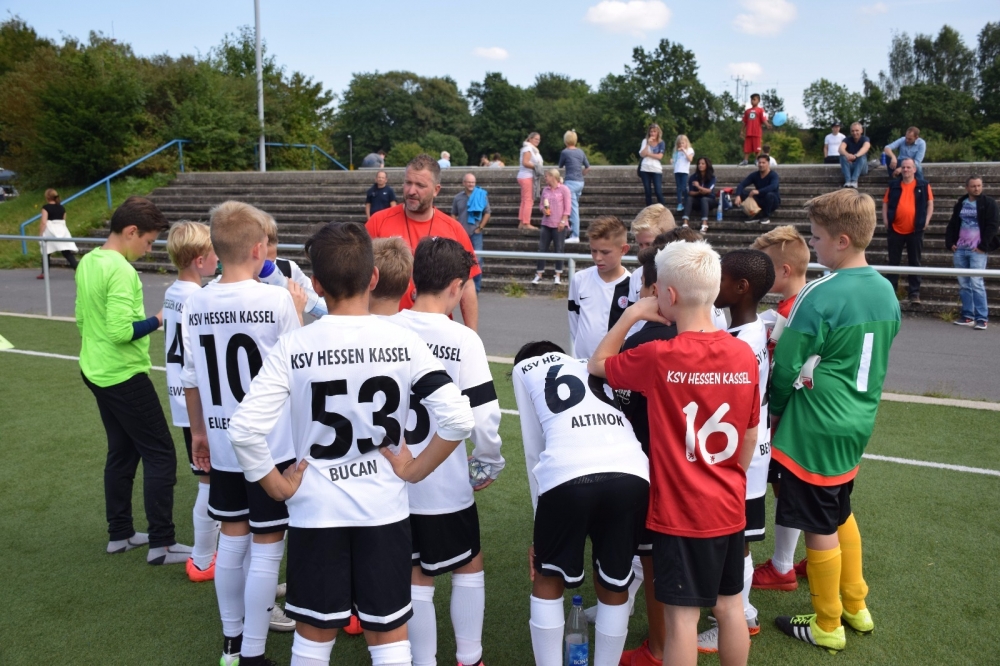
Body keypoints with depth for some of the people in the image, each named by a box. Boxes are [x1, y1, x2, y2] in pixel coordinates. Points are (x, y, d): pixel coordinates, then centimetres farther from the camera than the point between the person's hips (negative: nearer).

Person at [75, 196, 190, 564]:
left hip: (97, 372, 10)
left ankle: (119, 534, 26)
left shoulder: (87, 262, 7)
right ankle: (161, 544, 3)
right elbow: (120, 331, -28)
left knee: (122, 451, 18)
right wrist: (158, 320, -14)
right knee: (161, 455, -1)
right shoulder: (121, 271, -22)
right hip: (124, 377, -10)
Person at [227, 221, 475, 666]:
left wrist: (278, 487, -3)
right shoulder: (404, 342, -10)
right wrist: (414, 470, -4)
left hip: (315, 511, 0)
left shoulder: (293, 347, -11)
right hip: (384, 509, 0)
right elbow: (458, 419, -16)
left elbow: (243, 430, -17)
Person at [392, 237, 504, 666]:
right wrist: (489, 463, 2)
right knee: (469, 567, 20)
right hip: (447, 484, -3)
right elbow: (484, 416, -16)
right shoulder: (463, 339, -15)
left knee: (416, 577, 17)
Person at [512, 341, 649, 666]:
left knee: (547, 580, 22)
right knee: (614, 586, 24)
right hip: (630, 473, 4)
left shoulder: (524, 368, 27)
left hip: (569, 474, -3)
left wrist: (540, 528, 26)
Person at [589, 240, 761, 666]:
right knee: (729, 605, 19)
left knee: (682, 615, 6)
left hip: (680, 511, -5)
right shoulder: (745, 355, -5)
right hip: (728, 508, 5)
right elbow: (751, 436, 5)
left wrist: (632, 315, 0)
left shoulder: (659, 357, -20)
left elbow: (597, 364, -2)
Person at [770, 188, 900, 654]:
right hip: (858, 422, 8)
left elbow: (787, 367, -16)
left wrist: (775, 411, 1)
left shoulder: (820, 296, -21)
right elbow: (875, 361, 13)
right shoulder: (886, 292, 3)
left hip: (815, 428, -8)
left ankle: (827, 627, 22)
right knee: (840, 513, 24)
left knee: (819, 527, 6)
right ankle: (855, 606, 37)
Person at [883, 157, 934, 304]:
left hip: (915, 231, -1)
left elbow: (930, 203, 6)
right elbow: (885, 203, 8)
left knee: (914, 262, 4)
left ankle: (915, 293, 8)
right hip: (895, 230, 1)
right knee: (893, 262, 7)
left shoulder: (923, 185, 3)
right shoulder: (893, 185, 6)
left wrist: (926, 221, -4)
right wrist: (886, 221, -3)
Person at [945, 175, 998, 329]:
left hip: (977, 251, -5)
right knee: (963, 285, 7)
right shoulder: (960, 203, 13)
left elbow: (993, 225, -6)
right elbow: (952, 224, 18)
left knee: (976, 283, -11)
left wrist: (983, 246, -11)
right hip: (960, 250, 5)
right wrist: (950, 243, 6)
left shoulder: (988, 203, -1)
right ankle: (968, 316, 15)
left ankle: (982, 318, -7)